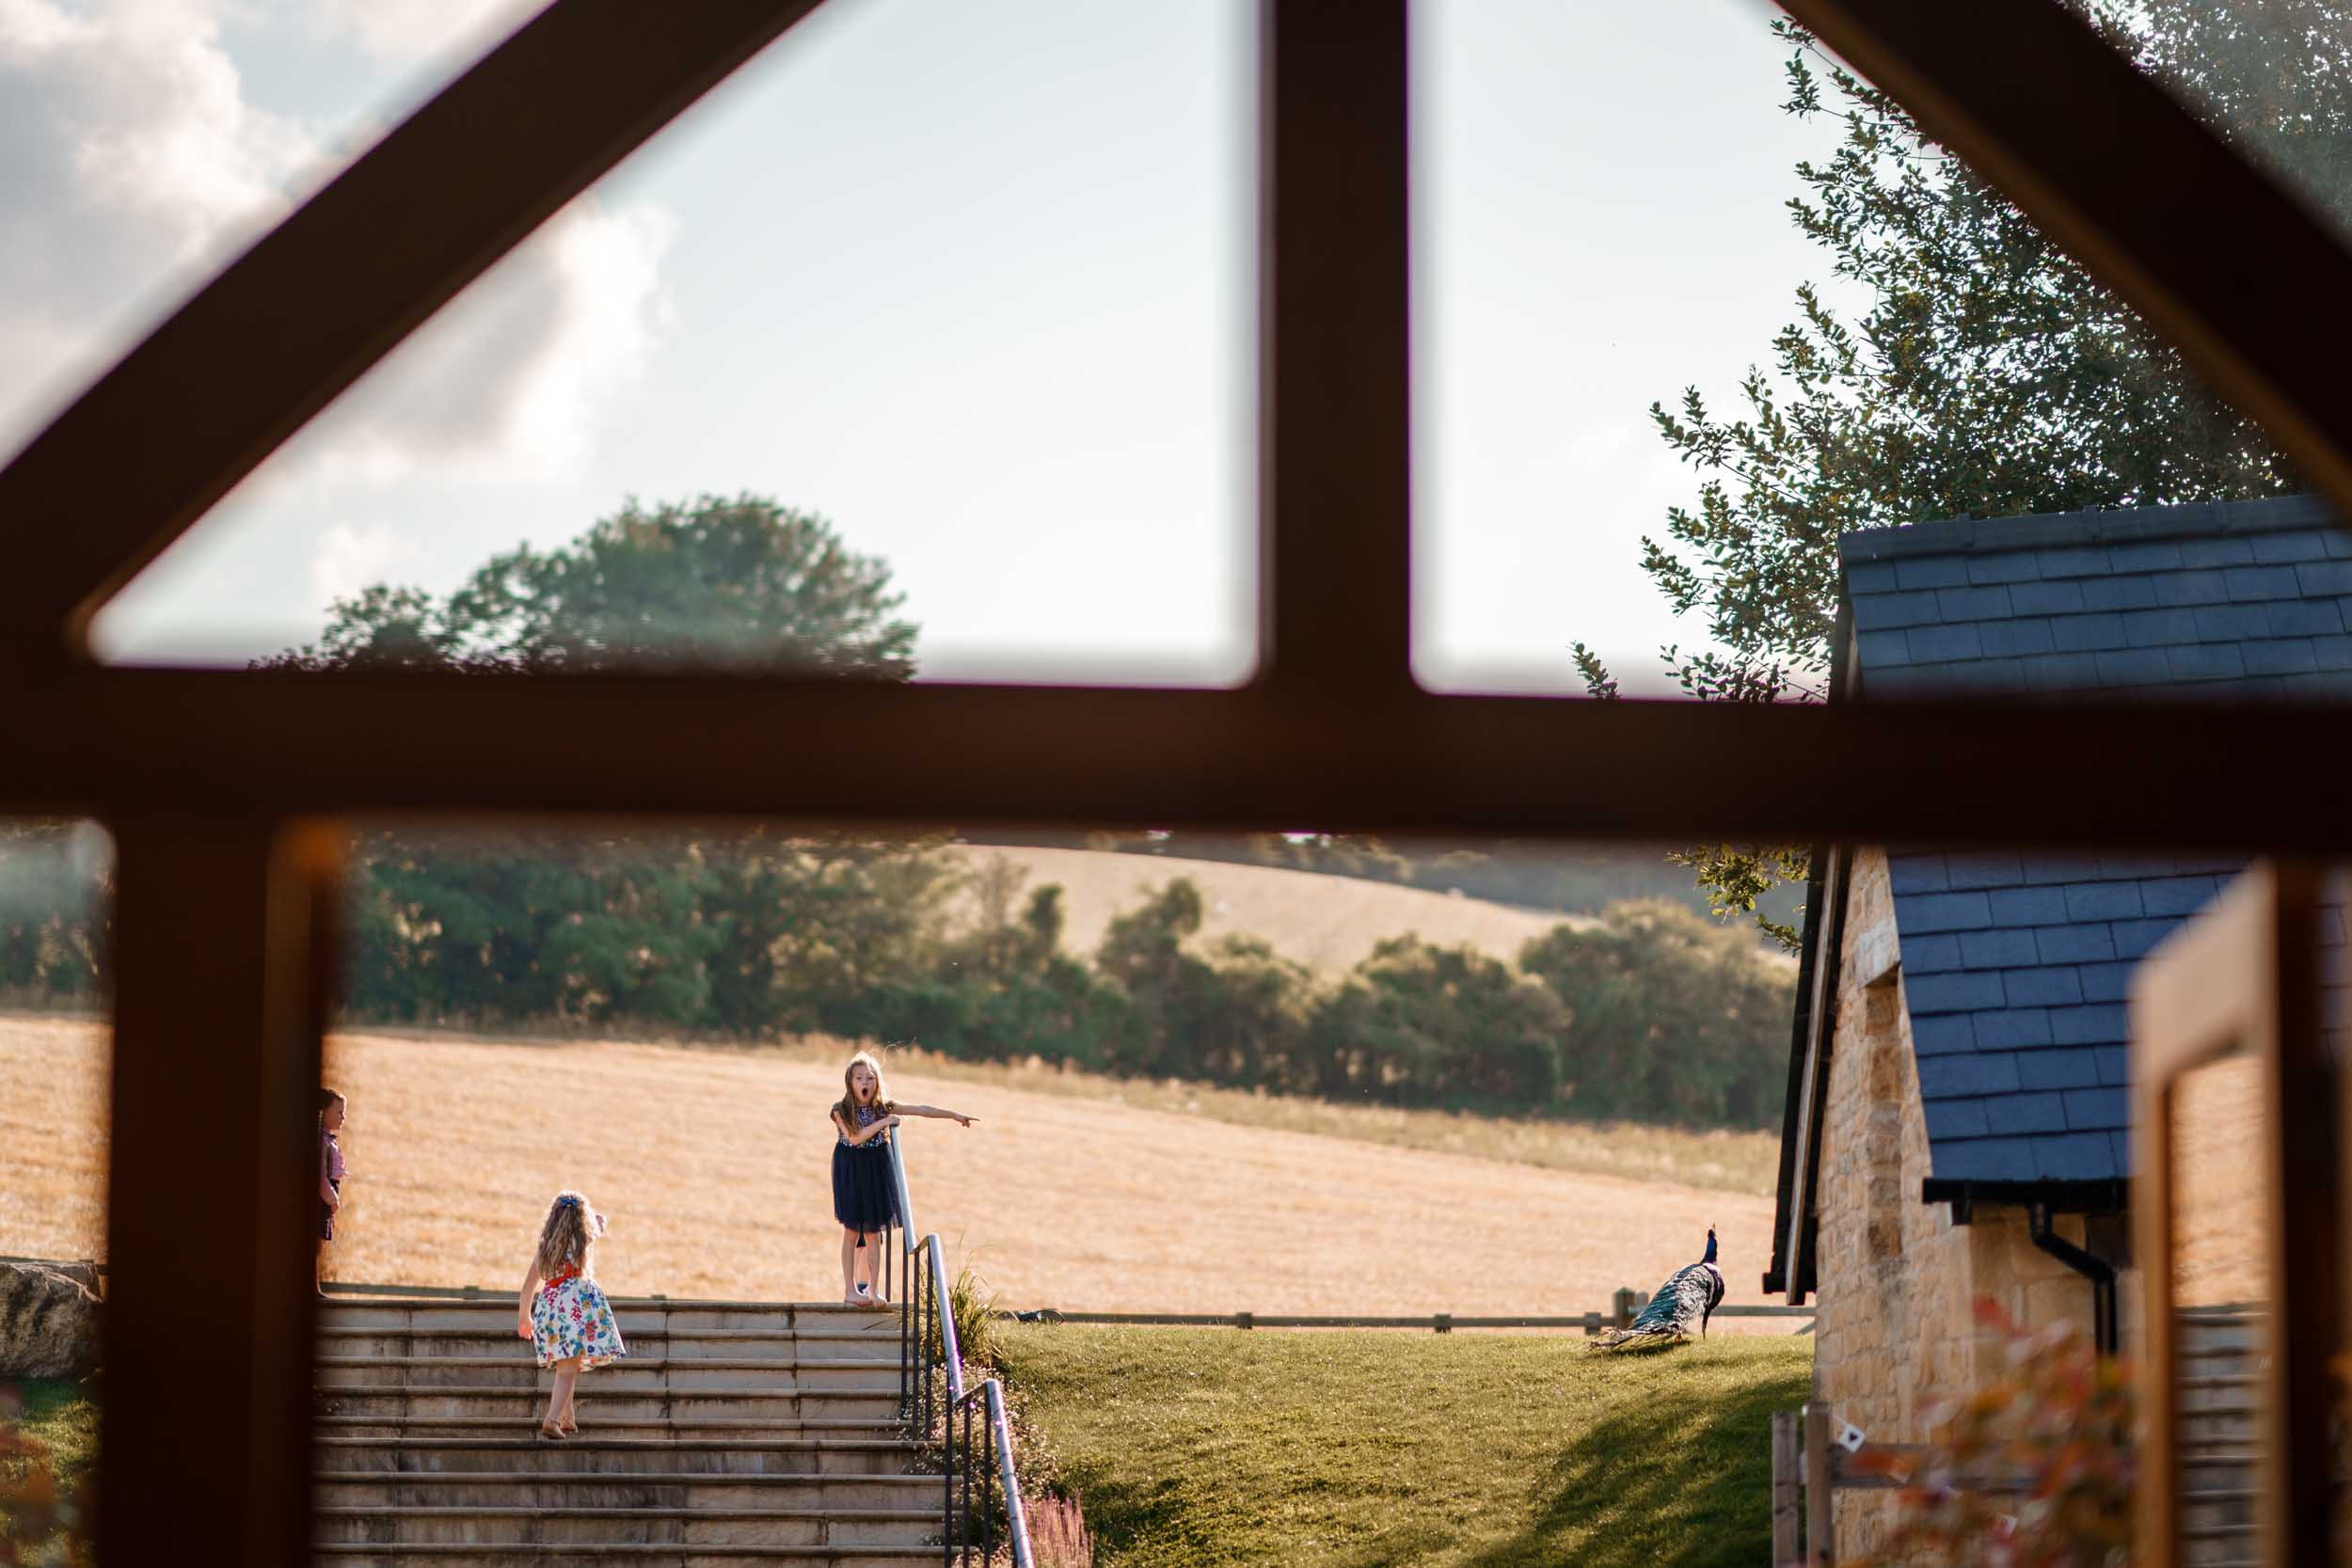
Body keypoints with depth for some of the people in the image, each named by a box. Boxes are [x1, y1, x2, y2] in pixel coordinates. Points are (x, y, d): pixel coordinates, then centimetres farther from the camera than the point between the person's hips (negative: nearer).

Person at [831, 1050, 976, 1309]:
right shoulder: (841, 1110, -10)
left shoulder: (883, 1107, -1)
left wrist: (953, 1115, -3)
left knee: (873, 1233, 4)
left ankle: (872, 1290, 8)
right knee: (852, 1232, -1)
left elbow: (920, 1110, -2)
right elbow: (855, 1137, -23)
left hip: (876, 1171, 3)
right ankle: (850, 1290, 3)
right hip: (850, 1171, -3)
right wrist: (883, 1122, -19)